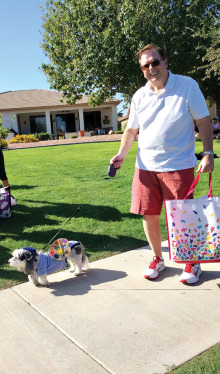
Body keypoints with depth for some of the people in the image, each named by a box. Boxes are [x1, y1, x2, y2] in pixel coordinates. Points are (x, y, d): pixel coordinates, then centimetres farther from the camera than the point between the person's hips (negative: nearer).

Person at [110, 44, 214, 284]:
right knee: (148, 215, 7)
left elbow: (203, 121, -1)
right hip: (146, 166, 4)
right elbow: (132, 130, 14)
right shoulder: (139, 96, 8)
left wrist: (208, 153, -9)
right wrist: (121, 154, -1)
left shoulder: (187, 86, -2)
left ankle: (192, 263, 24)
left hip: (178, 165, -3)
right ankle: (157, 259, 28)